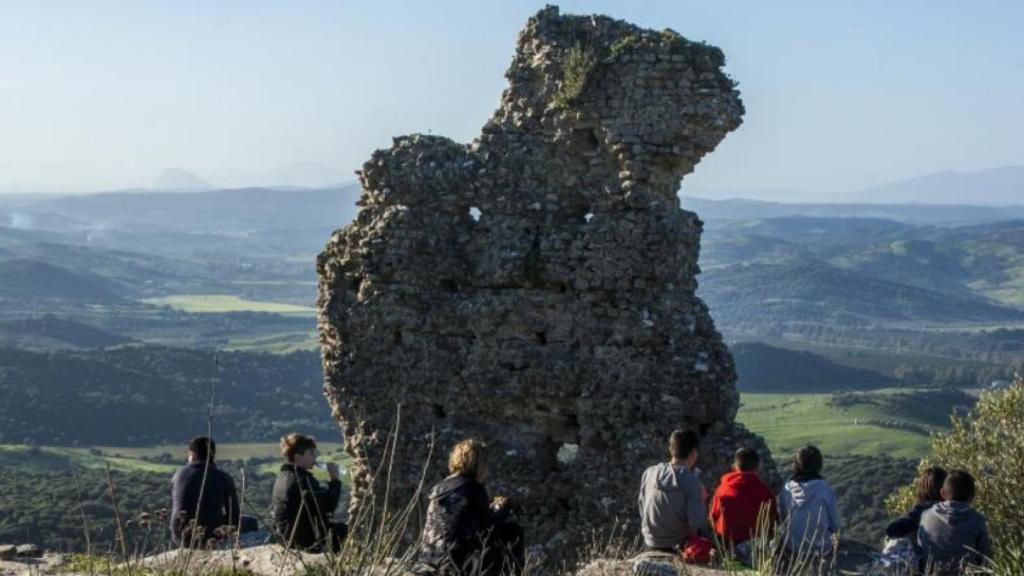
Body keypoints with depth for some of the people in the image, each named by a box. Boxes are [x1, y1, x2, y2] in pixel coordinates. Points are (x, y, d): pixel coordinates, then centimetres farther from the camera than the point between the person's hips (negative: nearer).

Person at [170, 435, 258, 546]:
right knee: (251, 523, 20)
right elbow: (233, 517, -1)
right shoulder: (223, 478, -6)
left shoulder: (178, 475, 5)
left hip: (180, 536, 4)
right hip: (210, 536, -4)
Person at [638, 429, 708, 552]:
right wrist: (701, 500, -2)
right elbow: (697, 523, -19)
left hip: (651, 545, 5)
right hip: (680, 548, -5)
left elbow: (642, 509, 5)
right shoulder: (691, 481, -18)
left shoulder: (649, 473, -4)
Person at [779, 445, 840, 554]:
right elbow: (836, 526, -10)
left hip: (792, 547, 3)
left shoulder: (786, 490, -12)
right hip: (819, 548, -3)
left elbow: (782, 519, 3)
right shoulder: (825, 490, -20)